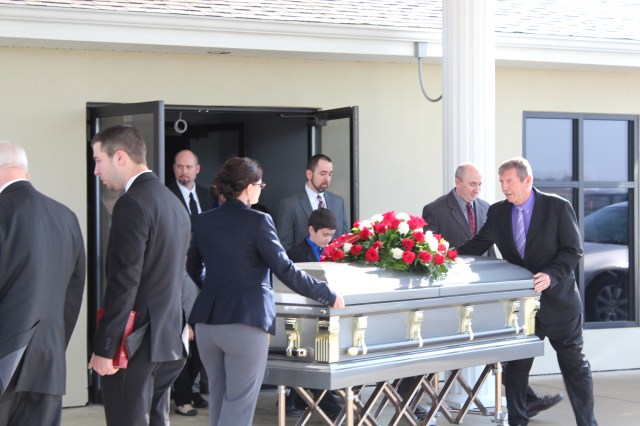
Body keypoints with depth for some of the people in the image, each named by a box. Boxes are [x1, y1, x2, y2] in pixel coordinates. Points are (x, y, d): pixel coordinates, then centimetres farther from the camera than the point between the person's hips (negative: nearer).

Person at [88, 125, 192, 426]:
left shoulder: (132, 203, -14)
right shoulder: (173, 202, 15)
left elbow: (123, 282, -19)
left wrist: (103, 348, -17)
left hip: (135, 343, -9)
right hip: (168, 339, 9)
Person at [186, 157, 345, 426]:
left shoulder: (203, 221, 7)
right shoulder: (257, 221, -10)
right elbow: (284, 269, -11)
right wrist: (328, 296, -2)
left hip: (207, 321, 6)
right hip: (244, 322, -6)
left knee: (218, 398, 17)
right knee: (239, 404, 0)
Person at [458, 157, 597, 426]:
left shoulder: (557, 207, -8)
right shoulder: (498, 212, 4)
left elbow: (573, 250, -10)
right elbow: (477, 246, 6)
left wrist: (551, 275, -25)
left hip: (557, 300, -4)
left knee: (574, 366, 5)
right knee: (516, 366, 7)